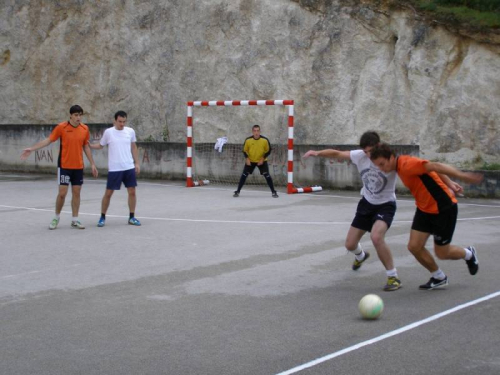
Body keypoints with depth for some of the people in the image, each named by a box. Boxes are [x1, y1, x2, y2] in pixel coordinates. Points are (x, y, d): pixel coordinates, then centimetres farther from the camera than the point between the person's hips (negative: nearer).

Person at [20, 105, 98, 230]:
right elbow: (48, 140, -5)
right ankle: (56, 218, 17)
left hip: (78, 167, 3)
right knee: (62, 193, -3)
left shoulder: (85, 129, 2)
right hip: (64, 166, -3)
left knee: (76, 192, 5)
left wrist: (92, 164, 9)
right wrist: (31, 149, -12)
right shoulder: (61, 127, -9)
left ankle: (75, 220, 14)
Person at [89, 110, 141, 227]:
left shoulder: (130, 131, 3)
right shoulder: (108, 132, -3)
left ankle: (132, 217, 14)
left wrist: (137, 163, 8)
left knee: (132, 192, 3)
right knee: (108, 193, 1)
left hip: (129, 168, 3)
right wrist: (89, 145, -9)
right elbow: (100, 145, 8)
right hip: (114, 169, -2)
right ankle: (102, 218, 14)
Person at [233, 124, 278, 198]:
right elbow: (245, 150, -2)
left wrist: (262, 159, -15)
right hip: (250, 161, 1)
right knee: (244, 175, -5)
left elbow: (268, 150, -6)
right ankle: (237, 191, 6)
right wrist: (247, 159, -15)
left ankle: (273, 192, 2)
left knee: (267, 175, -10)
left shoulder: (265, 140, -19)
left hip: (262, 161, -1)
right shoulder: (248, 140, -16)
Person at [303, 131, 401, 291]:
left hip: (386, 205, -5)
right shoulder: (360, 156, -14)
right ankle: (361, 256, 53)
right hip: (367, 203, 5)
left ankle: (393, 277, -17)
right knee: (350, 244, 10)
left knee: (376, 237, -34)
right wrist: (317, 153, -21)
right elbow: (336, 153, -6)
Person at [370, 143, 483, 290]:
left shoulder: (407, 165, -26)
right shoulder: (401, 166, 2)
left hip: (443, 209, -8)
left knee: (441, 253, 3)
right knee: (414, 246, -1)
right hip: (425, 209, 8)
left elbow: (435, 167, -32)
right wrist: (449, 183, 7)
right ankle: (439, 278, 21)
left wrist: (462, 176, -37)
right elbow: (433, 170, 9)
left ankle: (468, 254, 36)